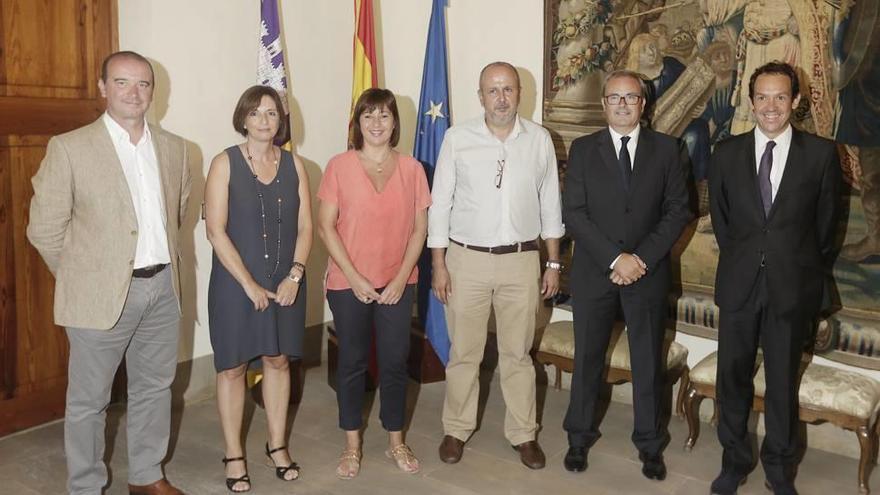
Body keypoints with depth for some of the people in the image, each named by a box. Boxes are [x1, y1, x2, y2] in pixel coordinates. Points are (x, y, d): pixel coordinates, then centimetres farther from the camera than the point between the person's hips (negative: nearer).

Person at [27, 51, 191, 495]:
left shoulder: (174, 148, 5)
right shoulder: (69, 148, -8)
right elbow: (44, 229, -5)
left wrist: (161, 265, 13)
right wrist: (81, 277, 1)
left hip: (163, 287, 5)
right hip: (101, 293, -4)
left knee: (154, 388, 16)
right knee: (89, 399, 8)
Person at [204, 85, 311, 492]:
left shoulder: (293, 164, 4)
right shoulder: (225, 163, -6)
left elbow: (305, 226, 4)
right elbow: (216, 231, -11)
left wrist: (294, 275, -9)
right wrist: (249, 284, -14)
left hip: (285, 283, 3)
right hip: (236, 283, -3)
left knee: (277, 360, 13)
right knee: (232, 366, 7)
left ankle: (277, 446, 28)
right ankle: (234, 456, 21)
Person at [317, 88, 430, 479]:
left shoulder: (411, 168, 0)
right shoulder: (339, 166, -5)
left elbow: (419, 229, 1)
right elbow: (325, 226, -6)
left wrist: (401, 278, -7)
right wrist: (354, 277, -11)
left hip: (397, 284, 1)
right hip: (349, 284, -1)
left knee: (395, 363, 9)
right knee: (352, 362, 10)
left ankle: (396, 443, 27)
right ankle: (352, 446, 25)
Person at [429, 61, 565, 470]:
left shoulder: (540, 140, 1)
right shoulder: (457, 138, -4)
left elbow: (550, 205, 6)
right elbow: (440, 204, -2)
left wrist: (554, 263, 6)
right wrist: (438, 265, -5)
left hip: (521, 260, 1)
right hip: (466, 259, -1)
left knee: (518, 354, 12)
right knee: (463, 353, 10)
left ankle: (523, 434, 27)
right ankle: (456, 430, 27)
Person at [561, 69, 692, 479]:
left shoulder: (668, 149, 2)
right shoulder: (583, 149, 1)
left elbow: (678, 210, -1)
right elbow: (573, 214, -6)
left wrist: (642, 258, -12)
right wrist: (614, 258, -15)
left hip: (648, 272, 0)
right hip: (594, 271, 0)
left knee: (649, 361, 10)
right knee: (587, 358, 10)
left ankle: (649, 443, 26)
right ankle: (580, 436, 26)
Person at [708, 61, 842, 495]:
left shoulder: (821, 154, -4)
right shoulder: (727, 153, 1)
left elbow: (826, 224, 4)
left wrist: (813, 275, 8)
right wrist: (740, 260, 10)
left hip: (793, 285, -1)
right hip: (739, 281, 2)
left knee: (783, 381, 10)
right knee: (733, 376, 10)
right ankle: (734, 460, 28)